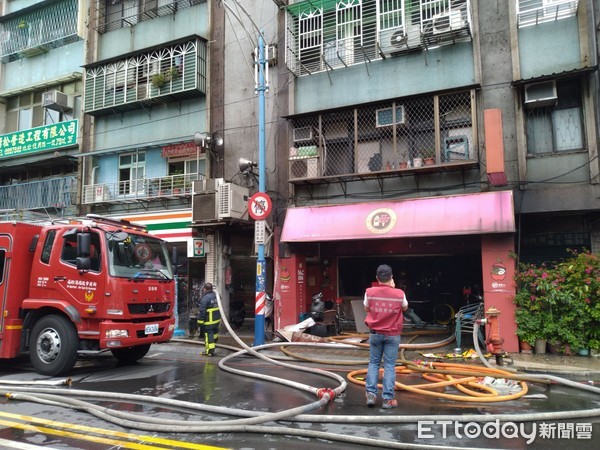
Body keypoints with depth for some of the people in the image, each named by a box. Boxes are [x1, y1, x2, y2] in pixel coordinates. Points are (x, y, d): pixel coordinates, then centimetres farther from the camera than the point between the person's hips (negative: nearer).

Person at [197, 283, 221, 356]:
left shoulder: (205, 298, -18)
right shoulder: (215, 295, 6)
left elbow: (202, 311, -19)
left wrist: (200, 321, -14)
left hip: (209, 321, -8)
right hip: (217, 319, 8)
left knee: (208, 335, -2)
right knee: (214, 333, 18)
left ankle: (209, 351, 1)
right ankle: (212, 347, 31)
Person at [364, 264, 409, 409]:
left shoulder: (370, 292, -9)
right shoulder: (399, 293, -11)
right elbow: (405, 308, 10)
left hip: (375, 333, 1)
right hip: (392, 334, -1)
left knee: (373, 363, 14)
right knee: (389, 365, 4)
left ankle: (371, 394, 8)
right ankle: (388, 399, 5)